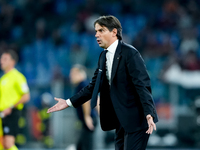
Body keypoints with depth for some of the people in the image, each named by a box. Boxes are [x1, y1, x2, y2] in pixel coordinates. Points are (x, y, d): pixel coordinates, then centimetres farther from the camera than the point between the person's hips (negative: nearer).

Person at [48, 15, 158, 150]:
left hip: (136, 119, -9)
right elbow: (94, 86, 17)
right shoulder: (104, 56, 12)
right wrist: (69, 103, 10)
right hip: (121, 121, 9)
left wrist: (149, 115, -27)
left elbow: (143, 84, -19)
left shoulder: (130, 53, -13)